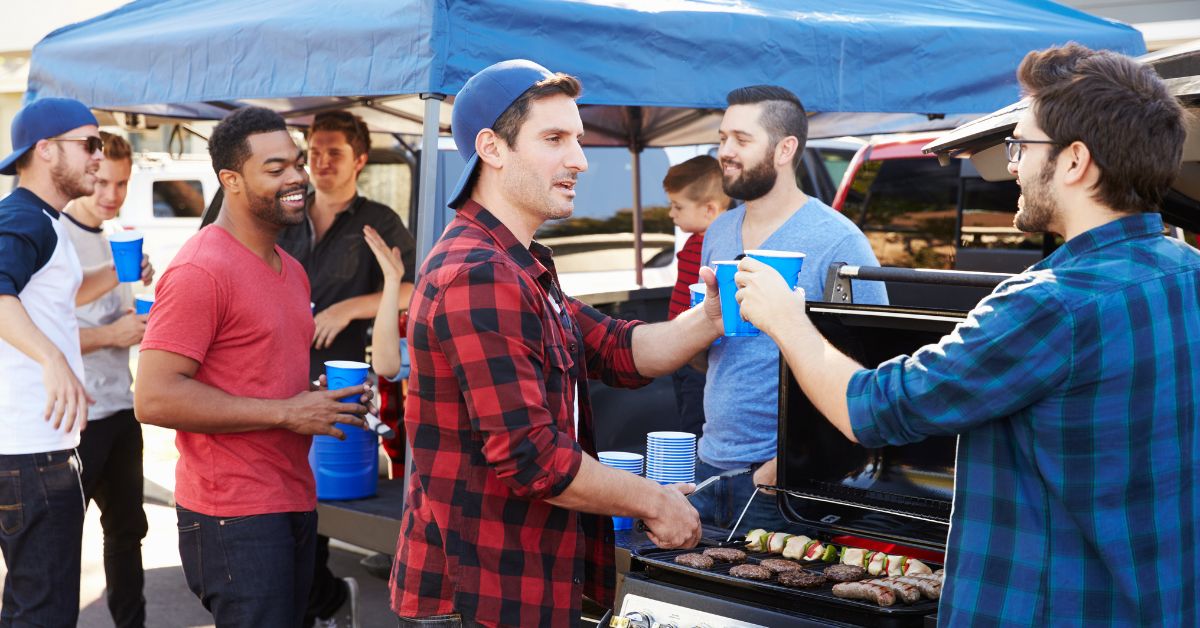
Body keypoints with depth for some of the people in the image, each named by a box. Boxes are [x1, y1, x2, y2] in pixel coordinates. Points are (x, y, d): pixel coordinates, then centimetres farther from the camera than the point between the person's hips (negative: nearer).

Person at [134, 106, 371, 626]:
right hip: (234, 516, -9)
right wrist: (286, 412, -19)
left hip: (294, 502, 9)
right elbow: (154, 399, -22)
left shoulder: (292, 271, 15)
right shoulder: (201, 271, -15)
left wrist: (325, 400, 6)